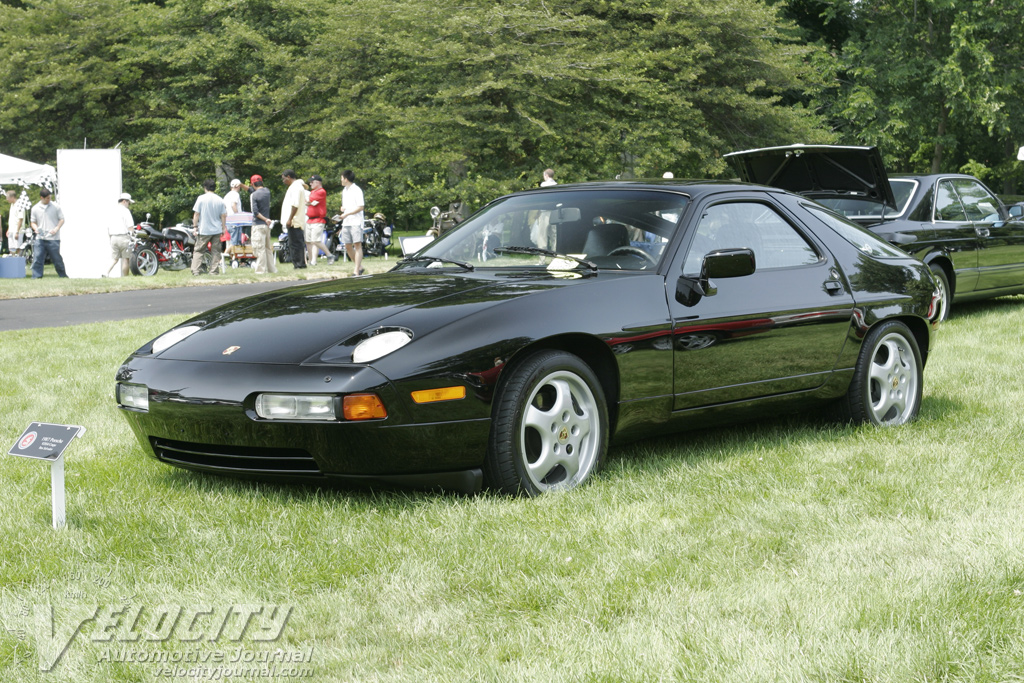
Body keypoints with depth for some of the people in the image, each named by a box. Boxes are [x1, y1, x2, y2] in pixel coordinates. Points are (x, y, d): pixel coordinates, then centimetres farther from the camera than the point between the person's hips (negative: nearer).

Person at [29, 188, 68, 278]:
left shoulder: (55, 206, 2)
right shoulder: (35, 209, 8)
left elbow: (62, 219, 6)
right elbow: (33, 222, 17)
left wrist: (56, 228, -11)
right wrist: (36, 228, -5)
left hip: (53, 239, -2)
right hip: (40, 239, 2)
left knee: (57, 259, 3)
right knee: (37, 258, -8)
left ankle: (63, 276, 19)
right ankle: (36, 277, -5)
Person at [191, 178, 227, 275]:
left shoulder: (201, 198, -7)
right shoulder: (220, 200, 1)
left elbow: (196, 214, -6)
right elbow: (223, 216, 4)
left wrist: (195, 226, 1)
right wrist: (224, 228, 14)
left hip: (204, 230, -2)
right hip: (217, 230, 2)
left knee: (199, 250, 4)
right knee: (215, 251, 8)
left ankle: (195, 270, -4)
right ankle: (214, 271, 7)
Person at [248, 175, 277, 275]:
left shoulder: (253, 195, -13)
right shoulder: (267, 191, 5)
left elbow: (255, 211, -19)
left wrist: (265, 219, -12)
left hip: (258, 224, -7)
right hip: (267, 225, 7)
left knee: (259, 248, -3)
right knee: (268, 247, 15)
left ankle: (261, 269, -1)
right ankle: (272, 268, 19)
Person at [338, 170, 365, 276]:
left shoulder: (357, 190, -7)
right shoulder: (344, 191, 19)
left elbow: (360, 207, -12)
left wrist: (347, 214, -16)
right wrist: (342, 208, 6)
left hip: (356, 222, -8)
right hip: (346, 222, 8)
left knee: (357, 245, -9)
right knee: (348, 246, 6)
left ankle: (356, 271, -13)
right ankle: (359, 266, 19)